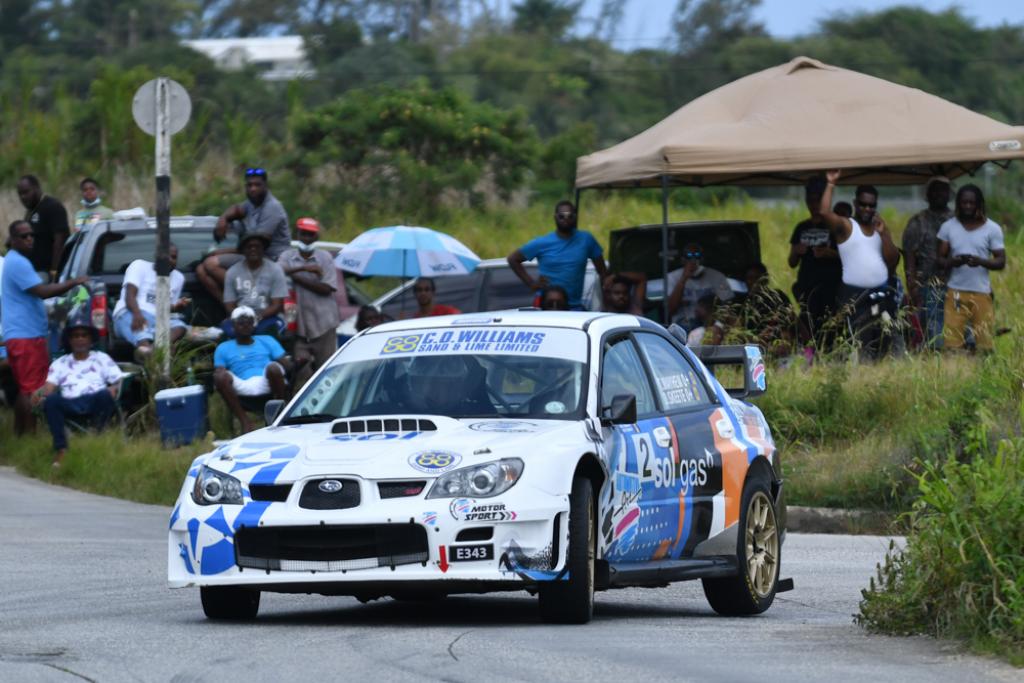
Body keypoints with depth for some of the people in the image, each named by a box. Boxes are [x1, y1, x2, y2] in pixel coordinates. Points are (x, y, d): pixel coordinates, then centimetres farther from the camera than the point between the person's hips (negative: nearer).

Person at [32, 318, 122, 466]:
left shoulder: (102, 359, 22)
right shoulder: (60, 364, 24)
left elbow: (120, 382, 13)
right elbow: (49, 387, 9)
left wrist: (114, 389, -11)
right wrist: (39, 393, -14)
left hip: (95, 403, -1)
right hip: (69, 404, 1)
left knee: (105, 394, -35)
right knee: (51, 400, -32)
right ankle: (61, 449, -39)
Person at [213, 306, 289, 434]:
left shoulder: (267, 341, 24)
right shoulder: (223, 348, 23)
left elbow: (284, 363, 14)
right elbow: (219, 372, 11)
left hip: (267, 384, 0)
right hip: (243, 388, 0)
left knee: (273, 367, -34)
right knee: (221, 377, -31)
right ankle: (245, 421, -25)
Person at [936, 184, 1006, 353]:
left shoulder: (992, 229, 3)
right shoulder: (948, 227, 7)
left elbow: (1001, 262, 0)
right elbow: (940, 259, 7)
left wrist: (981, 261, -21)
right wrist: (952, 261, -17)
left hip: (982, 293, -1)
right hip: (956, 292, 1)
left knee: (984, 342, -4)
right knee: (952, 342, -7)